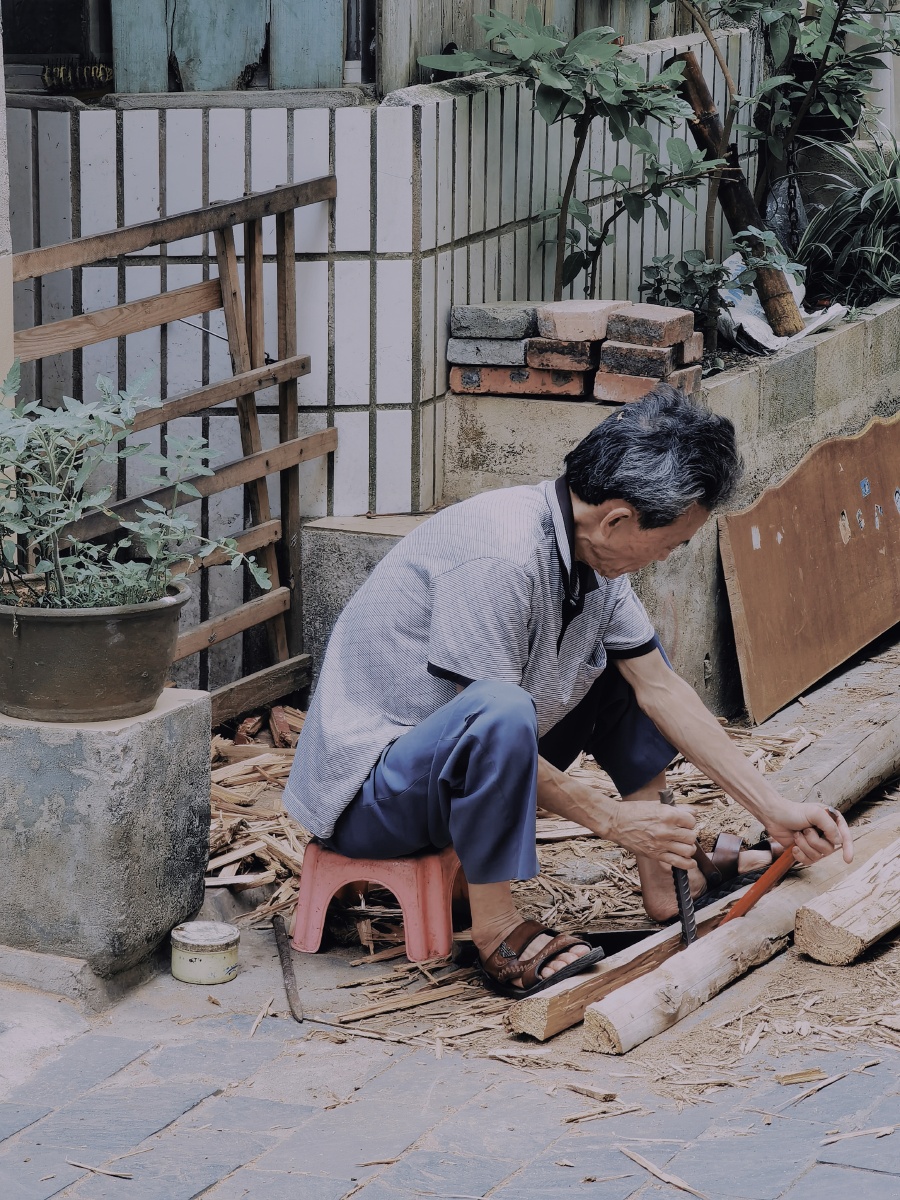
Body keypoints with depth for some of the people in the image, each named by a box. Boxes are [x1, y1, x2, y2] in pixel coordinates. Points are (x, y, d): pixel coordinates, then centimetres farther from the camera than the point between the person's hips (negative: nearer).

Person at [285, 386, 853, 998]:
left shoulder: (593, 551, -1)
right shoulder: (502, 554, -29)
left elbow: (662, 687, 4)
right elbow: (494, 719, -27)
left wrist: (776, 809, 2)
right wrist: (610, 817, -17)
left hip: (465, 758, 10)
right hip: (365, 793, -10)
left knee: (633, 658, 11)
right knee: (502, 715, -38)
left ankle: (664, 879, 11)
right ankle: (495, 928, -21)